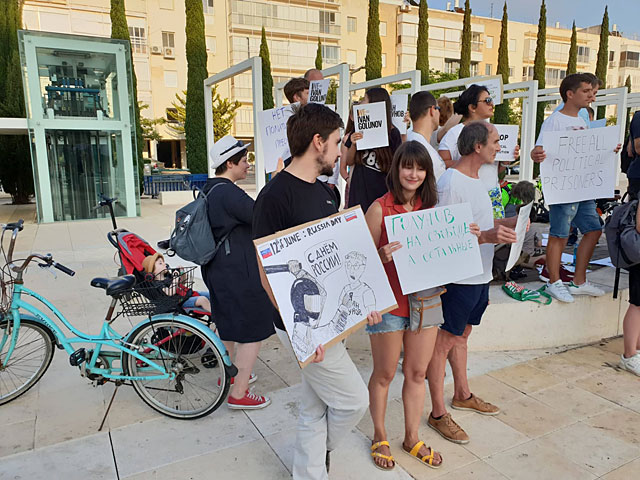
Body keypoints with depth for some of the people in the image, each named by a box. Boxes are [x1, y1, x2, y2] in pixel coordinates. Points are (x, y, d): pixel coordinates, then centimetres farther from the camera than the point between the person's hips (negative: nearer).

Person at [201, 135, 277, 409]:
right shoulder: (229, 193, -22)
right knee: (252, 331, 0)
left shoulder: (209, 190, 11)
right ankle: (238, 394, 9)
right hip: (239, 273, -11)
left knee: (229, 325, 25)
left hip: (217, 270, 11)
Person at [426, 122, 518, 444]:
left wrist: (507, 222, 5)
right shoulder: (450, 183, -19)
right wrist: (488, 236, -29)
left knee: (462, 335, 22)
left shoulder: (476, 179, 12)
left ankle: (462, 395, 40)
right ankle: (438, 413, 14)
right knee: (444, 342, 2)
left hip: (480, 274, 10)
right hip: (458, 277, -10)